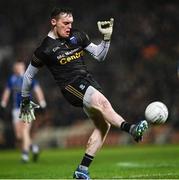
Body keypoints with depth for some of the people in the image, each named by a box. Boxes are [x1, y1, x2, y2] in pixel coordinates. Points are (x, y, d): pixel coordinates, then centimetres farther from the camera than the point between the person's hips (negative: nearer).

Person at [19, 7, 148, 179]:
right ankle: (131, 129, -51)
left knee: (103, 123, -5)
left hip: (89, 81, 6)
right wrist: (25, 101, 19)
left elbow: (99, 55, 19)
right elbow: (28, 75, 11)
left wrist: (106, 38, 2)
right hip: (71, 86, -6)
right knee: (102, 102, -33)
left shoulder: (77, 36, 12)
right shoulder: (45, 49, -2)